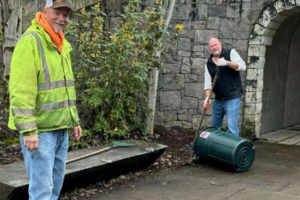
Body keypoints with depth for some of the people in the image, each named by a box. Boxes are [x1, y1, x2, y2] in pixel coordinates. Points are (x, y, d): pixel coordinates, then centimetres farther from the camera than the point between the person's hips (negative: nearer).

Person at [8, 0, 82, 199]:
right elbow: (21, 90, -20)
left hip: (60, 128, 9)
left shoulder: (62, 46, 15)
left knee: (56, 182, 16)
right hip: (39, 129, -8)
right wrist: (28, 129, -23)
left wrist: (74, 121, 20)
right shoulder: (30, 41, -13)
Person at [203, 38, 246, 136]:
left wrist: (227, 63, -24)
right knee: (214, 126, 13)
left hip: (232, 98, -5)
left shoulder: (230, 53, 2)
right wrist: (207, 97, -9)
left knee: (232, 127, -12)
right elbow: (208, 82, 5)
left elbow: (242, 66, -11)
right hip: (218, 99, 5)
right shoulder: (209, 63, 12)